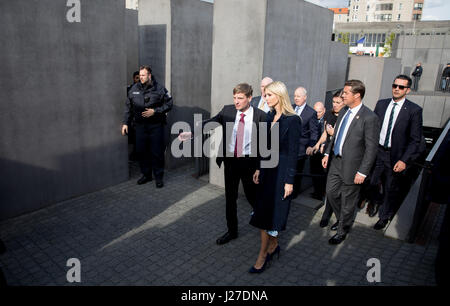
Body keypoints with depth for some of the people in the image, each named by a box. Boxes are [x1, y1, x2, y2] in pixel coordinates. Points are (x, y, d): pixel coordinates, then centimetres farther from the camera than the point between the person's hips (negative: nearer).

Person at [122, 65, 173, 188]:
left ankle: (159, 177, 14)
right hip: (140, 125, 4)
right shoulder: (134, 89, 7)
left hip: (156, 126, -4)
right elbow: (128, 107, 12)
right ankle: (146, 175, 25)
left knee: (157, 152, 0)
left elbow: (169, 104, -2)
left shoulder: (159, 88, -4)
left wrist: (155, 111, -14)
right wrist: (125, 123, 7)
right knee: (141, 151, 8)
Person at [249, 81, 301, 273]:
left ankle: (263, 255, 15)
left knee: (270, 213, 0)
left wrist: (289, 181, -13)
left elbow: (293, 152, -14)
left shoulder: (292, 120, -14)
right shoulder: (270, 116, 7)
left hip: (281, 171, -7)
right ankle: (273, 245, 32)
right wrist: (259, 169, 10)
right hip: (267, 168, 7)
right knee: (265, 211, 13)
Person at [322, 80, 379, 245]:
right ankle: (342, 219, 43)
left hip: (351, 166, -7)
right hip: (336, 161, 7)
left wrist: (363, 172, -18)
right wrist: (327, 154, 12)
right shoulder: (343, 112, 6)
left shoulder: (369, 118, -18)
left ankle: (342, 231, 29)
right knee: (331, 193, 18)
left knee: (348, 201, 9)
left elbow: (371, 148, -17)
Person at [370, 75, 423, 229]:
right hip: (377, 151, 3)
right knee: (373, 183, 15)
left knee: (391, 189, 13)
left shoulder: (414, 110, -9)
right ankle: (376, 202, 48)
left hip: (395, 156, -3)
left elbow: (415, 140, -10)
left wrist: (404, 160, -17)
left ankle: (384, 217, 35)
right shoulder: (381, 104, 2)